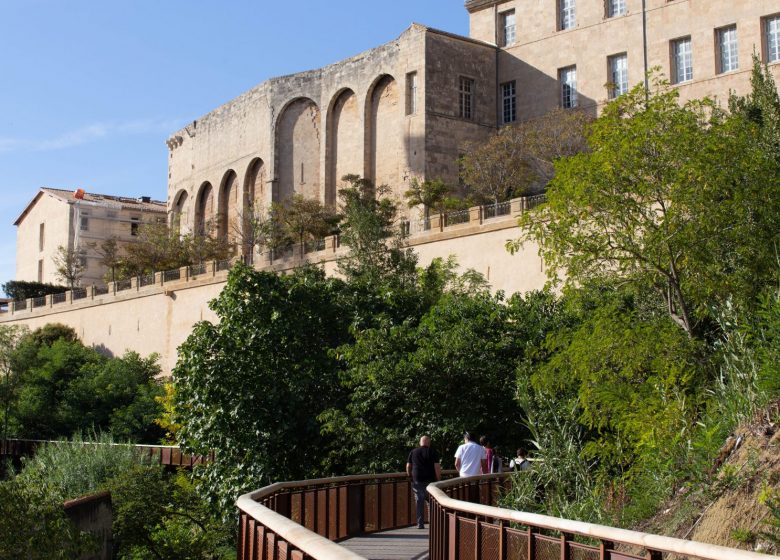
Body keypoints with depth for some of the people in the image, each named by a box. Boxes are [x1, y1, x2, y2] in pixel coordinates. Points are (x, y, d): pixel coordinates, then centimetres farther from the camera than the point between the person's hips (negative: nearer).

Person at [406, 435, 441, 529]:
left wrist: (409, 476, 21)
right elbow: (437, 467, -6)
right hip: (430, 480, -2)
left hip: (417, 480, 2)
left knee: (419, 502, 6)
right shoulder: (433, 452, 0)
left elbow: (408, 466, 8)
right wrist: (438, 479, -1)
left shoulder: (413, 452, 8)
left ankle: (420, 524, 5)